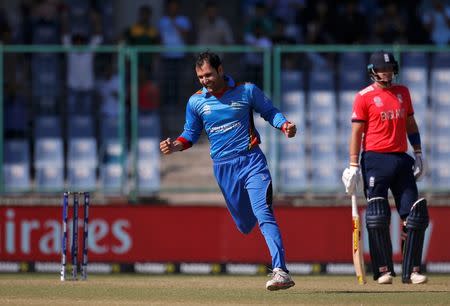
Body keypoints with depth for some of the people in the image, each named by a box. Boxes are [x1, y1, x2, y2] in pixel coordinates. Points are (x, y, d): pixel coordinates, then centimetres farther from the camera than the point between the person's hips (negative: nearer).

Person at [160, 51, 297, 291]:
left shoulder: (247, 91, -2)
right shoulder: (196, 102, 4)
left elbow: (269, 111, 8)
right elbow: (191, 134, 14)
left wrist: (285, 126, -12)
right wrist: (175, 146, -6)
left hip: (251, 160, -4)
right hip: (223, 168, 4)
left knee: (263, 215, -19)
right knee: (245, 225, 8)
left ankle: (280, 271, -27)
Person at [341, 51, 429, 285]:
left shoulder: (403, 92, 14)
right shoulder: (364, 97, -2)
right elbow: (356, 132, -5)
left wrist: (418, 154, 12)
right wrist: (354, 166, -10)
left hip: (401, 160, 5)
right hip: (375, 159, -5)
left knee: (416, 214, -2)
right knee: (378, 216, -7)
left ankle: (411, 270, 3)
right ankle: (383, 270, 2)